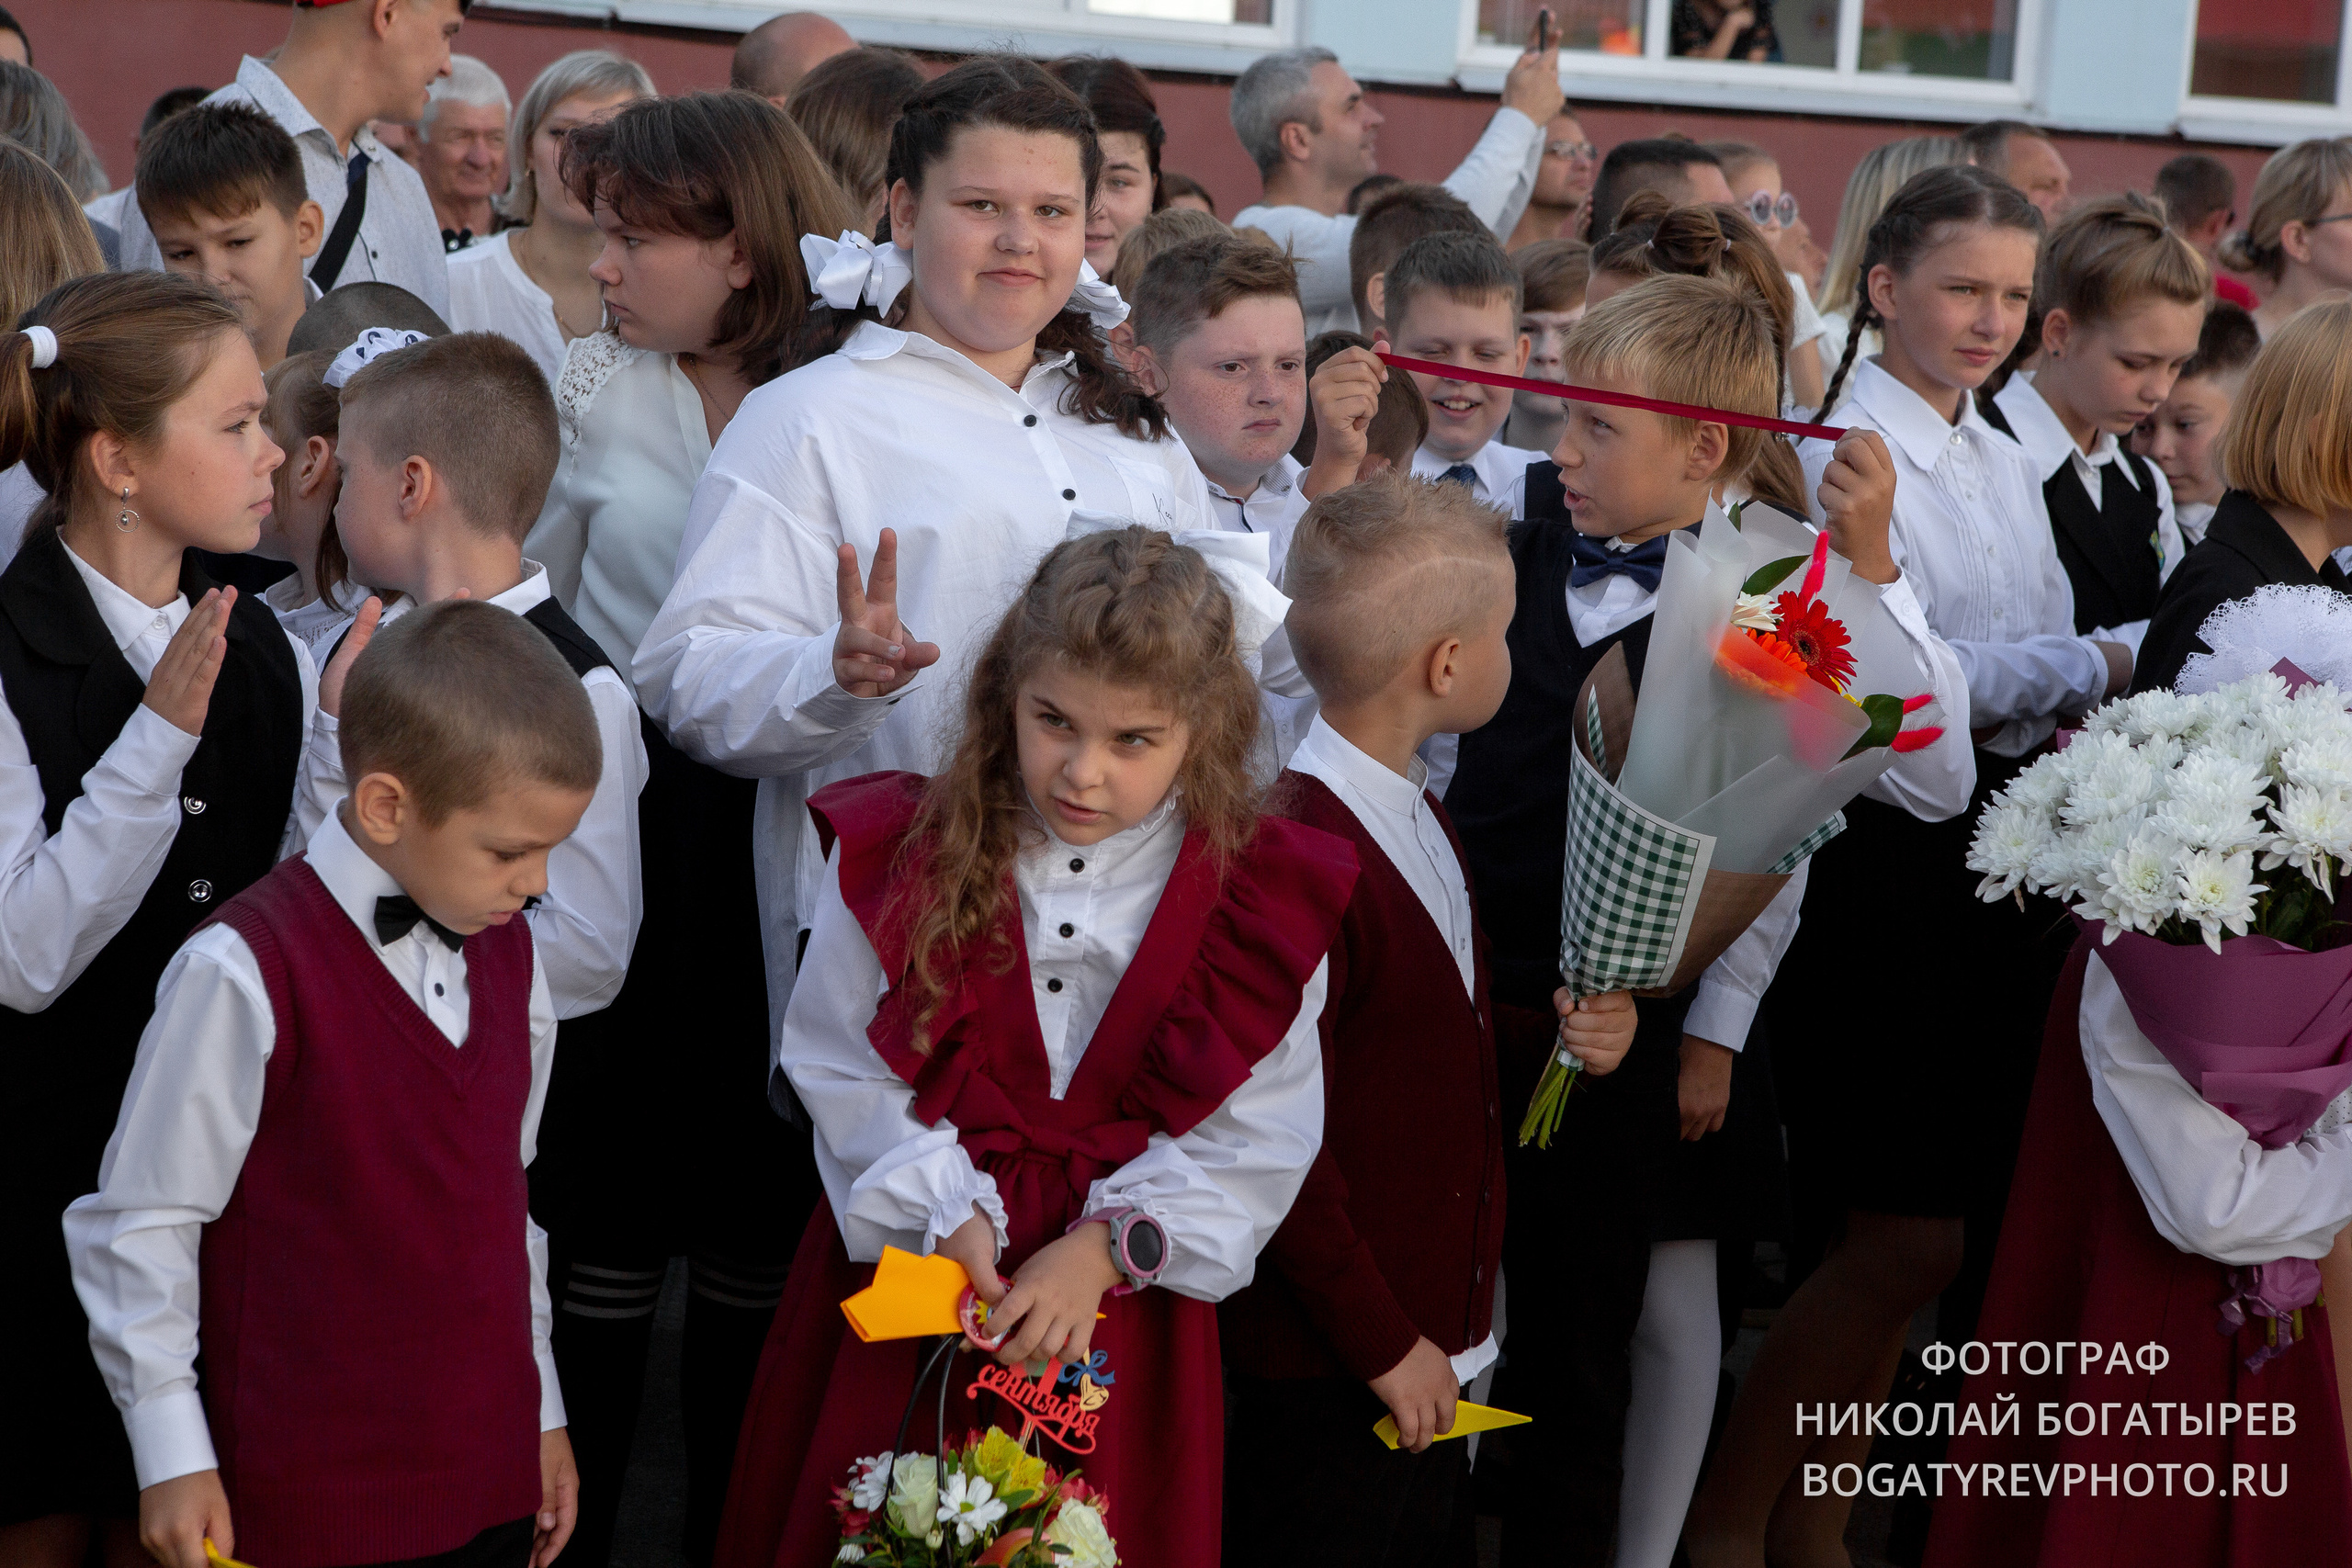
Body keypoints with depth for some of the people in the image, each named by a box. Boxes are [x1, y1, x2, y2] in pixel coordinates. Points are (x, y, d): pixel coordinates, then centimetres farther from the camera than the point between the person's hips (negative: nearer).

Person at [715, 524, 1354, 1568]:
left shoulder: (1264, 902, -7)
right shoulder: (899, 854, -6)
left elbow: (1258, 1140, -6)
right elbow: (840, 1064, -4)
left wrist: (1108, 1246, -16)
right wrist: (948, 1209, -15)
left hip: (1123, 1300, 0)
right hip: (912, 1264, 0)